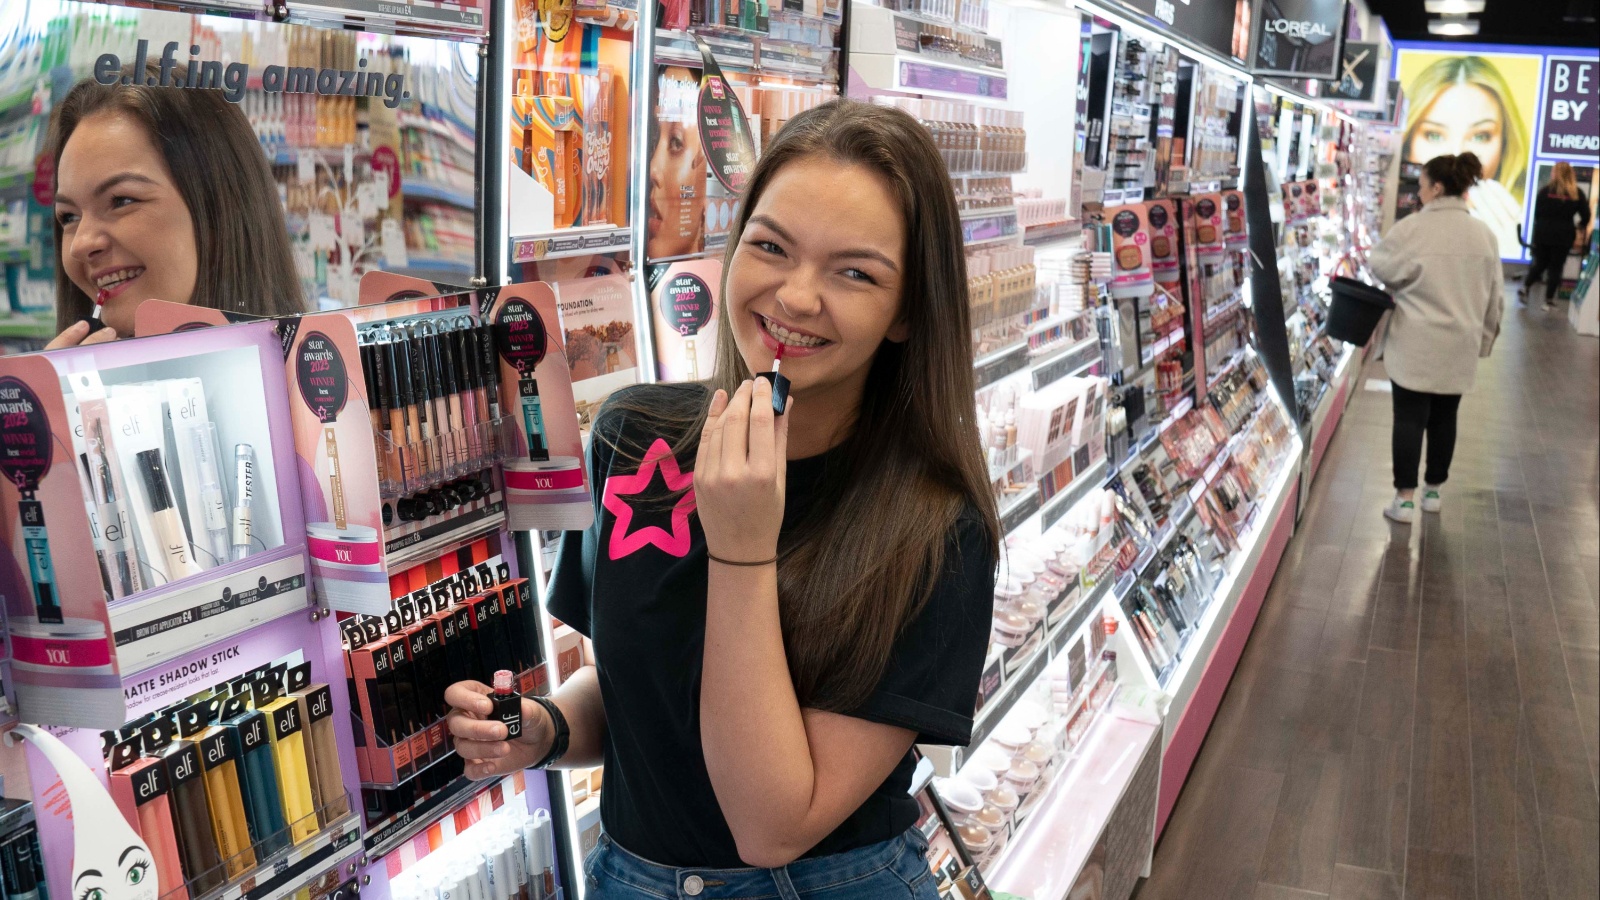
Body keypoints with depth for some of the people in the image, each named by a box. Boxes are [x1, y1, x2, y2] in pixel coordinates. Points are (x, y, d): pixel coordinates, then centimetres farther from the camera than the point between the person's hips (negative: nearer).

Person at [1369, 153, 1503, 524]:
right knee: (1444, 416, 14)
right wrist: (1484, 337, 20)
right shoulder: (1484, 234, 3)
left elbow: (1380, 266, -1)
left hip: (1416, 343, -4)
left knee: (1409, 417, 1)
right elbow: (1494, 296, 9)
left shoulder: (1410, 228, -13)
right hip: (1460, 345, 4)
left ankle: (1405, 497, 3)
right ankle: (1433, 490, 25)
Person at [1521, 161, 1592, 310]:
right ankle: (1549, 300, 9)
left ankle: (1525, 289, 11)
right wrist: (1579, 226, 22)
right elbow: (1586, 216, 2)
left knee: (1539, 263, 18)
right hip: (1564, 235, -1)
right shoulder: (1577, 193, -1)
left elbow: (1537, 214, 1)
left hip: (1543, 233, 1)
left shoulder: (1546, 190, -2)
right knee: (1556, 267, 7)